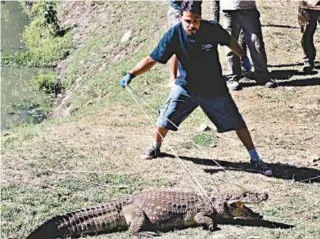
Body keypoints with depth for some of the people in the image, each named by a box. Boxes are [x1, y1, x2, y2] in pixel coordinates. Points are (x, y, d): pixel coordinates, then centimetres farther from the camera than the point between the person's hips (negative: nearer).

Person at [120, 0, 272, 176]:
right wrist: (131, 74, -32)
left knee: (237, 122, 2)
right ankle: (155, 148, 31)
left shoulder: (213, 29, -22)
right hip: (185, 87, 1)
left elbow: (229, 41, 0)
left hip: (214, 89, 0)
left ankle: (255, 159, 17)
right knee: (165, 118, 1)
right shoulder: (173, 35, -22)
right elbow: (152, 59, -20)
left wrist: (243, 57, 11)